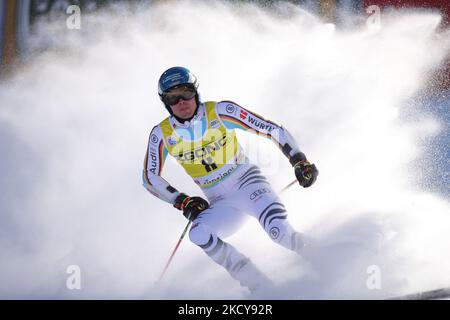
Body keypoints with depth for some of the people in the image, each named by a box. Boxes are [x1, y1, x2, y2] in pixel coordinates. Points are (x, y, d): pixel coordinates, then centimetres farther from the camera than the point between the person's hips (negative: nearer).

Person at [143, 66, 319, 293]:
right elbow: (150, 178, 3)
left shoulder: (220, 112, -11)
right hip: (221, 204, 3)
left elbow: (272, 129, -10)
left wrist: (299, 161, -20)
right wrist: (182, 201, -11)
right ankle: (261, 288, -22)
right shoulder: (162, 135, -4)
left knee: (278, 231, -34)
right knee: (198, 234, -30)